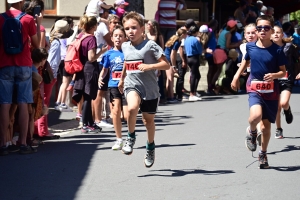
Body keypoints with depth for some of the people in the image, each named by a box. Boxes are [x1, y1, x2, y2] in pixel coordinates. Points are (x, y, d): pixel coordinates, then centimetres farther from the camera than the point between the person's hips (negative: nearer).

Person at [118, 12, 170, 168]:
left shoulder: (150, 45, -11)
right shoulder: (125, 47, 5)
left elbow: (166, 65, -13)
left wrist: (149, 66, -26)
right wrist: (122, 80, 33)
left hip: (149, 88, -2)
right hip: (132, 85, 2)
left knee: (148, 120, 12)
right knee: (132, 108, -30)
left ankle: (150, 147, 37)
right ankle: (131, 137, -6)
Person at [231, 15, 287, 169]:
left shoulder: (277, 50, -7)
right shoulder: (250, 47, -1)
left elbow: (283, 72, -1)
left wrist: (274, 75, -21)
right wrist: (236, 77, 18)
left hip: (271, 91, 0)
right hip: (255, 89, 0)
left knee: (266, 125, 7)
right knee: (256, 115, -29)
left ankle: (263, 154, 29)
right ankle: (251, 132, 7)